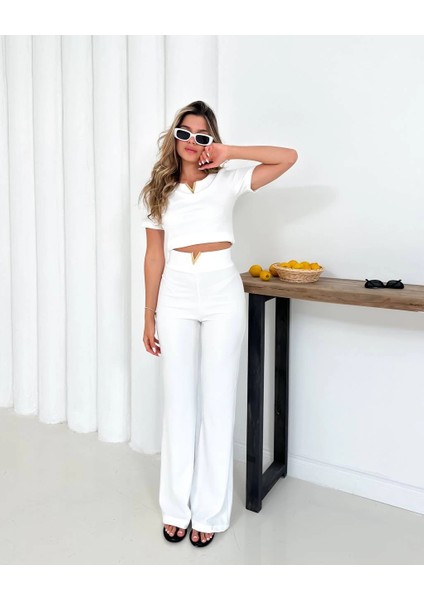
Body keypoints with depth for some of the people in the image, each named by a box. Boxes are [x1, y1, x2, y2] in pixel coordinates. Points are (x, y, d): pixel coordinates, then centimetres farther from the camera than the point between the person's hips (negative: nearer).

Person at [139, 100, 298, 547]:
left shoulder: (227, 183, 3)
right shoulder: (159, 192, 9)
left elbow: (288, 157, -2)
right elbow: (154, 256, 9)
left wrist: (230, 153, -6)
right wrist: (149, 315, 8)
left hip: (221, 293, -2)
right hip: (176, 296, 2)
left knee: (217, 401, 4)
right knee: (178, 401, 8)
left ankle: (210, 511, 17)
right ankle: (176, 507, 23)